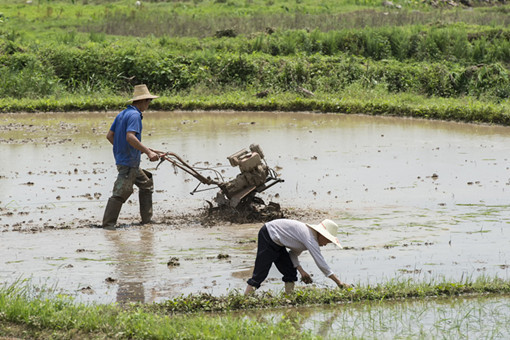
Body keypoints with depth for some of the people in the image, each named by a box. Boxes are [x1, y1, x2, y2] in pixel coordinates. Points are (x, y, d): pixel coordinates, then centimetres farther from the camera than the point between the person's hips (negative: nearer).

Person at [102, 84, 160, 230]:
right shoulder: (134, 115, -15)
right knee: (121, 193, -9)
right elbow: (130, 137, -29)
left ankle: (146, 219, 23)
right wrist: (148, 152, -28)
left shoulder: (122, 114, 13)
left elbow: (109, 135, 14)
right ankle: (108, 223, -9)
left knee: (146, 183, 20)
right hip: (128, 162, -11)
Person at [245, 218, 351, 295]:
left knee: (290, 273, 7)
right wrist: (339, 283, -22)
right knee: (261, 271, -14)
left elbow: (293, 253, 12)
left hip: (275, 241, 10)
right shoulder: (310, 239, -22)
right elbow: (321, 263, -25)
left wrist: (301, 271, -1)